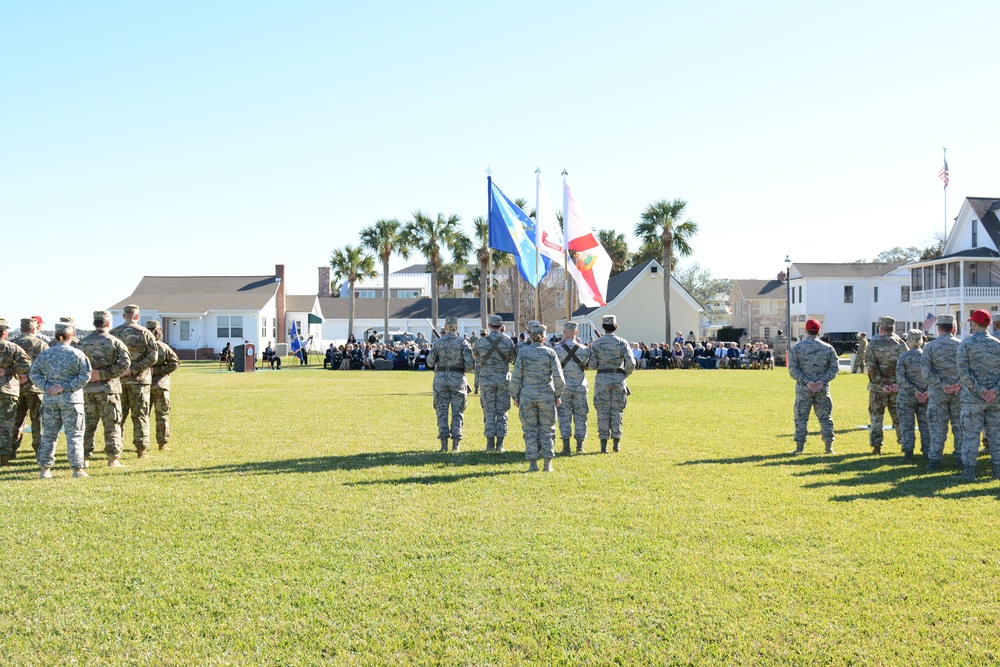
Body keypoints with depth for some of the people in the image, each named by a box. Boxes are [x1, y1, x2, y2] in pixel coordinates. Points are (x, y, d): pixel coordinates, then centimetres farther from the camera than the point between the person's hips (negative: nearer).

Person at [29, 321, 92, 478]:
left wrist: (46, 387, -4)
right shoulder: (77, 354, -6)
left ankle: (44, 468, 12)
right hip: (71, 400, -3)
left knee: (48, 434, 11)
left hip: (49, 400, 3)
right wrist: (66, 387, -10)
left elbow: (34, 373, 3)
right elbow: (85, 375, -12)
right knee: (74, 435, 3)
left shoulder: (45, 354, 4)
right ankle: (77, 469, 2)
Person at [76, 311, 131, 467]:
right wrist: (103, 374, -13)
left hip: (87, 389, 3)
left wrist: (86, 375, 3)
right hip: (108, 389, -3)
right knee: (112, 425, 5)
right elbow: (124, 363, -15)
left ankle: (85, 458, 11)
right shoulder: (114, 342, -5)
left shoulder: (82, 343, 5)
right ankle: (113, 458, 5)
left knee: (87, 424, 10)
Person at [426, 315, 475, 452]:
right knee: (457, 411, 8)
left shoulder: (438, 342, -2)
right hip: (458, 379, 0)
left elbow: (430, 362, 4)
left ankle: (444, 444, 2)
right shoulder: (462, 342, -4)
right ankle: (455, 444, 2)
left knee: (442, 411, 7)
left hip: (441, 378, 0)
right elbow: (470, 364, -10)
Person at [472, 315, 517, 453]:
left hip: (486, 380, 0)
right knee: (502, 412, 6)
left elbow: (475, 355, 13)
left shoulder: (481, 342, -6)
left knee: (489, 411, 5)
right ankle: (500, 444, 2)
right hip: (503, 379, 1)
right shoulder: (508, 340, -4)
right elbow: (513, 358, 10)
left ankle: (490, 443, 1)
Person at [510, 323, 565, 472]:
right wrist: (558, 395, 7)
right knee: (547, 430, 9)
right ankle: (547, 464, 9)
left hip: (527, 396, 0)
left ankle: (533, 464, 5)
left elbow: (515, 377, -3)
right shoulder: (550, 352, -2)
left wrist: (515, 396, 5)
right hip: (547, 396, 0)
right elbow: (559, 377, -4)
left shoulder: (523, 353, -3)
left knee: (530, 430, 7)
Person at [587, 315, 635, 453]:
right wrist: (625, 374, 11)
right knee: (617, 411, 7)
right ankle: (617, 444, 7)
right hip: (618, 378, 0)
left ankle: (604, 445, 2)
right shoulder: (622, 342, -2)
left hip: (602, 378, 0)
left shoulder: (596, 343, -1)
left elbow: (592, 365, -2)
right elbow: (630, 364, -7)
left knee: (603, 411, 3)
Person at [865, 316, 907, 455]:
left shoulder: (873, 344, -6)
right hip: (896, 386, 2)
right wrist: (899, 383, -8)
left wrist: (880, 385, -11)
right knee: (898, 416, 14)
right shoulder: (900, 343, 1)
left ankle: (876, 446, 2)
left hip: (878, 387, -2)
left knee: (876, 417, 5)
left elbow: (871, 367, -12)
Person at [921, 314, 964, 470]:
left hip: (937, 393, -1)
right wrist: (960, 384, -9)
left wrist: (942, 386, -10)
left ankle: (934, 459, 3)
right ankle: (961, 458, 13)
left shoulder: (930, 346, -4)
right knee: (959, 425, 9)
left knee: (938, 427, 3)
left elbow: (926, 371, -12)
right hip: (959, 392, 1)